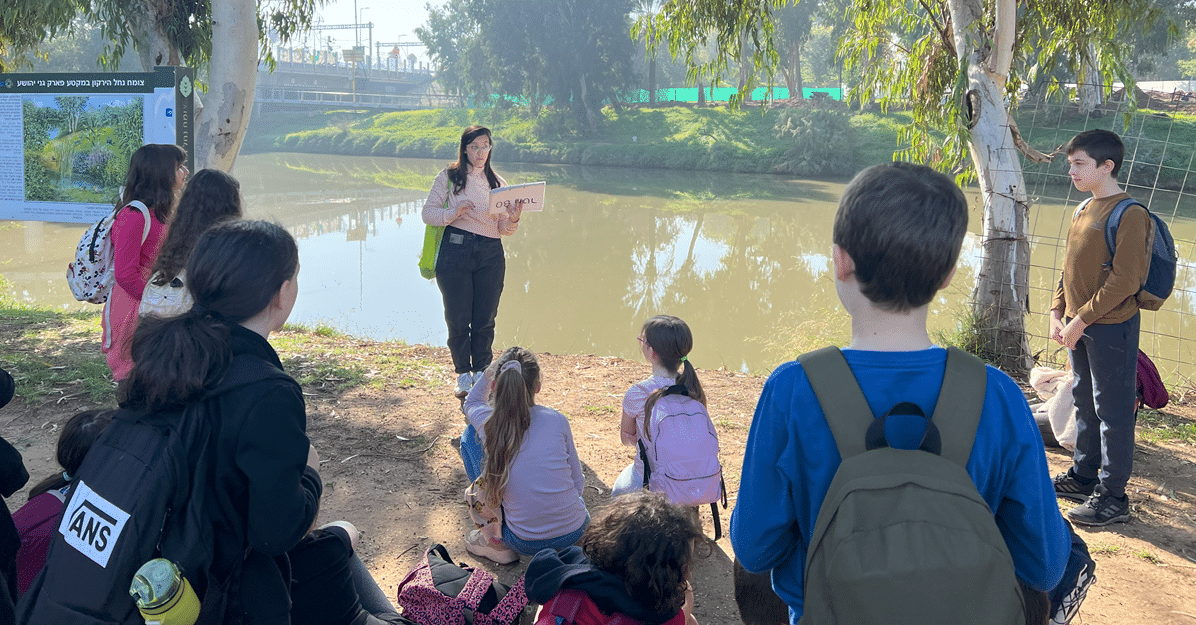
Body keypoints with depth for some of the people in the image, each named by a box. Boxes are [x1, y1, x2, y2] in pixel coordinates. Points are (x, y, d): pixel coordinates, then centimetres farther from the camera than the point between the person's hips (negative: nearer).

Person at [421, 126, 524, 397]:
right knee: (458, 318, 1)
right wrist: (453, 213, -16)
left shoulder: (497, 182, 14)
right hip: (455, 252, -2)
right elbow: (428, 213, 1)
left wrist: (513, 219, -9)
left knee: (485, 318, 5)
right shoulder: (448, 177, 5)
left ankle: (482, 372, 20)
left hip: (491, 255, 2)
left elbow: (503, 229, 13)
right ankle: (463, 374, 16)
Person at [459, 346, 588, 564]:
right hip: (574, 533, 3)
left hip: (524, 543, -3)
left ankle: (496, 542, 12)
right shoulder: (557, 420, -8)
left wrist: (487, 375, 6)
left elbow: (471, 403, 19)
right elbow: (577, 482, 3)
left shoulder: (486, 423, -9)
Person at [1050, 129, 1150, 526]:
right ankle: (1083, 475, 31)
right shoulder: (1084, 210, 11)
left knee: (1113, 410, 0)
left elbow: (1125, 280, -20)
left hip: (1111, 327, -8)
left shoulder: (1130, 215, -15)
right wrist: (1057, 312, 5)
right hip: (1079, 327, 8)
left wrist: (1082, 318, -19)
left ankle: (1113, 496, 8)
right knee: (1085, 403, 18)